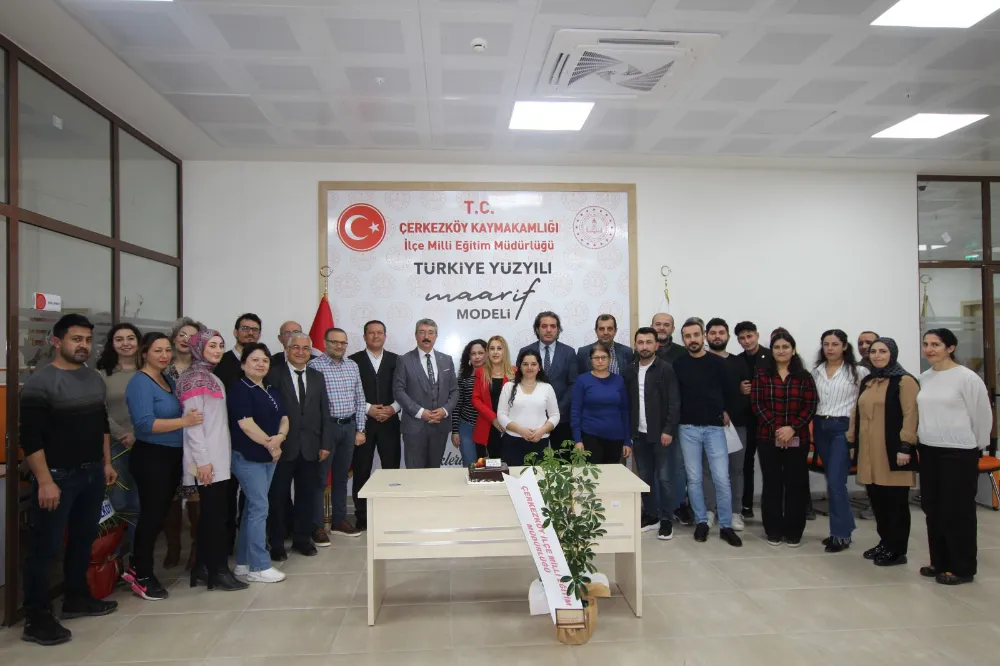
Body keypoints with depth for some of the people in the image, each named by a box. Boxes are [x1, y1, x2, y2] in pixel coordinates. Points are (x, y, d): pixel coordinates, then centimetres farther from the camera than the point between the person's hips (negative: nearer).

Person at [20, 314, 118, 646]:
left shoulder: (95, 379, 9)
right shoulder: (40, 382, -13)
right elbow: (30, 438, -16)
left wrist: (107, 463, 15)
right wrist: (45, 481, -20)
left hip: (92, 473, 7)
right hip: (58, 476, -7)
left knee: (84, 538, 16)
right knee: (45, 547, 1)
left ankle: (76, 598, 30)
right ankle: (36, 618, 10)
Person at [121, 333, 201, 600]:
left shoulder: (169, 381, 11)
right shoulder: (140, 382, -14)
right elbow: (145, 423, -24)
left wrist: (190, 417, 1)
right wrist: (184, 421, -27)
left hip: (172, 456, 8)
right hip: (151, 457, -8)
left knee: (160, 515, 15)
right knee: (151, 515, 0)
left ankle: (137, 568, 29)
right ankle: (142, 576, 15)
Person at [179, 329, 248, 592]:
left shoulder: (212, 377, 16)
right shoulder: (195, 378, -11)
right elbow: (192, 422, -17)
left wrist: (219, 456, 18)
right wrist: (202, 460, -21)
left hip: (219, 457, 9)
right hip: (207, 460, -9)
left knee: (212, 513, 13)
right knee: (216, 514, -5)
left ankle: (202, 567, 21)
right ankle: (218, 572, 2)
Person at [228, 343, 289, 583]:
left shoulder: (272, 390, 13)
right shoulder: (239, 389, -10)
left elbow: (284, 418, 8)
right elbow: (246, 424, -19)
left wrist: (279, 437, -12)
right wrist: (270, 444, -11)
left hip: (268, 457, 8)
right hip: (248, 457, -8)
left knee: (253, 507, 12)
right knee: (259, 508, -6)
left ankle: (243, 562, 22)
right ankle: (259, 566, 4)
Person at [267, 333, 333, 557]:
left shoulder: (317, 376, 10)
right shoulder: (274, 375, -4)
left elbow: (324, 412, 7)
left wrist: (326, 443, 2)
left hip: (310, 447, 4)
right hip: (283, 446, -4)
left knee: (307, 495, 11)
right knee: (278, 496, 7)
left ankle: (302, 538, 27)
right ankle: (277, 543, 22)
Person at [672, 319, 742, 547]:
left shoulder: (717, 363, 0)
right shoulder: (678, 365, 1)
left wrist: (726, 411, 2)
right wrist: (679, 418, -2)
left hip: (714, 427, 0)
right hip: (688, 428, 1)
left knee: (722, 479, -1)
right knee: (694, 478, 6)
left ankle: (726, 526, 11)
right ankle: (701, 522, 19)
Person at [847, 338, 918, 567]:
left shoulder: (904, 381, -6)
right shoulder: (866, 382, 17)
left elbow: (910, 415, -13)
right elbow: (857, 413, 20)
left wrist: (905, 446, -18)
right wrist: (852, 442, 17)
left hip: (892, 451, -7)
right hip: (869, 451, 7)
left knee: (896, 502, 2)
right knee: (877, 500, 12)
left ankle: (897, 550, 12)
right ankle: (885, 542, 25)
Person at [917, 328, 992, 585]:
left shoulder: (967, 377, -11)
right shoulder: (924, 378, 7)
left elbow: (982, 416, -6)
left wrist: (977, 447, 2)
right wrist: (921, 437, 12)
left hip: (959, 453, -6)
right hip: (929, 451, 6)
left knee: (957, 511, 2)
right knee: (932, 509, 12)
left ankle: (962, 568, 15)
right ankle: (939, 562, 25)